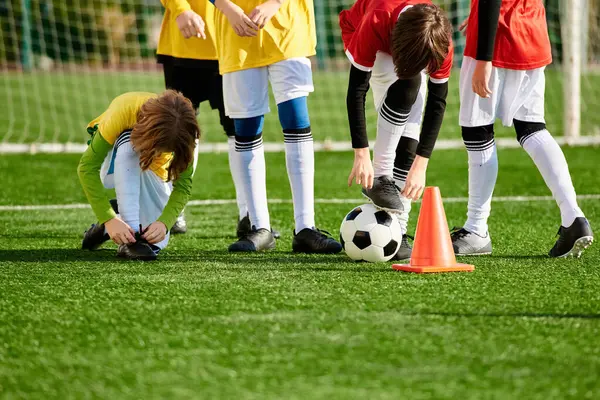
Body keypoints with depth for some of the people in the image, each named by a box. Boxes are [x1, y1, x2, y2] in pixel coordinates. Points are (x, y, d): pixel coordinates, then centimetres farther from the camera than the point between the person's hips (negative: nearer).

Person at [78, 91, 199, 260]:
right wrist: (109, 219, -45)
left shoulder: (182, 128, -32)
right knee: (129, 144, -38)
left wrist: (164, 222, -43)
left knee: (156, 242, -15)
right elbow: (87, 167, -37)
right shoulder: (122, 111, -39)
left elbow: (183, 184, -26)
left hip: (153, 173, 2)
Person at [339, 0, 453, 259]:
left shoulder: (440, 42, -35)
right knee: (407, 83, -34)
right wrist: (361, 155, -39)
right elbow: (356, 90, -37)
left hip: (414, 42, 3)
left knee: (409, 131, -12)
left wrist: (420, 165, -30)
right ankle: (381, 177, -26)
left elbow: (437, 101, -27)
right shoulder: (375, 24, -44)